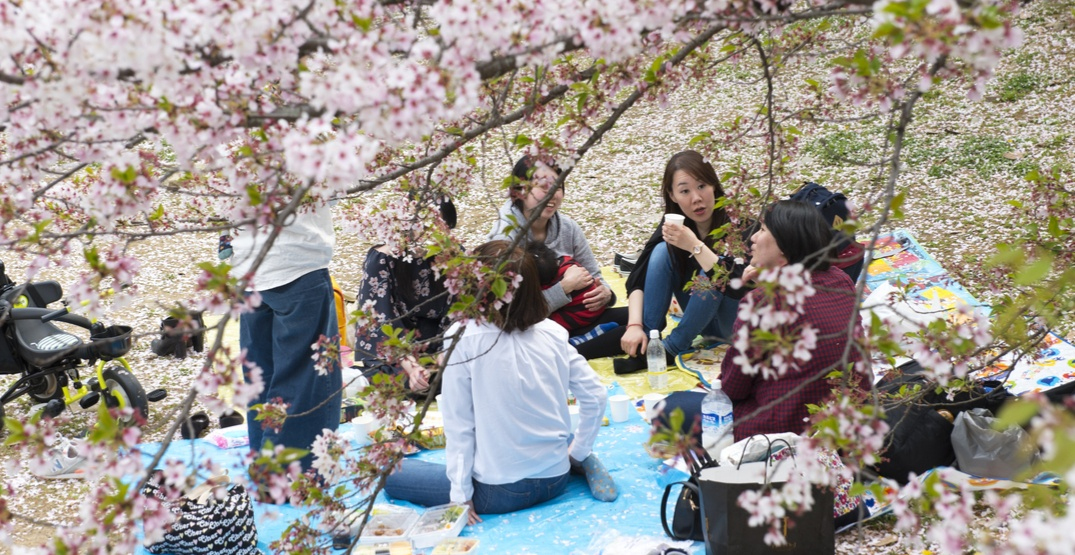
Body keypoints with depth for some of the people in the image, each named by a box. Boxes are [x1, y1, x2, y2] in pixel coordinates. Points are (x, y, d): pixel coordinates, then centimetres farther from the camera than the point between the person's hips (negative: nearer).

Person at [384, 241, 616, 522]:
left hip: (500, 492, -6)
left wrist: (460, 494, -9)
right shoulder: (553, 333, -6)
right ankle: (581, 464, 12)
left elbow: (458, 423, -15)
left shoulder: (462, 339, -18)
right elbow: (595, 395, -3)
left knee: (391, 474, 7)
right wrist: (578, 451, 11)